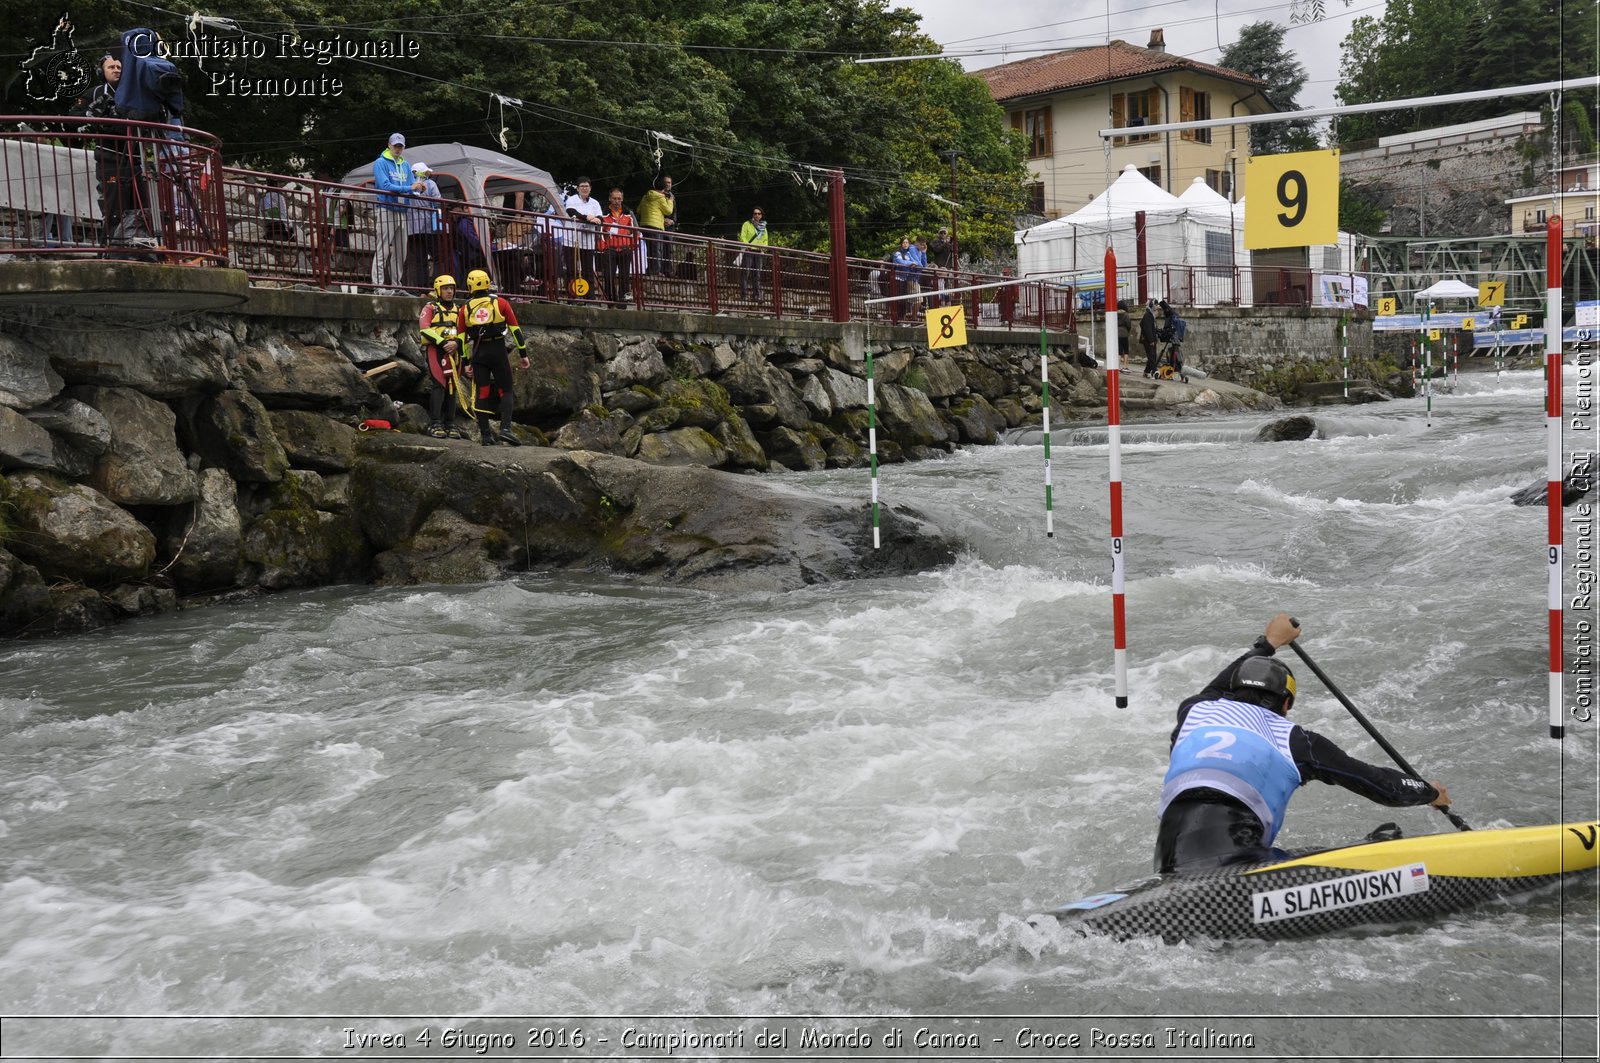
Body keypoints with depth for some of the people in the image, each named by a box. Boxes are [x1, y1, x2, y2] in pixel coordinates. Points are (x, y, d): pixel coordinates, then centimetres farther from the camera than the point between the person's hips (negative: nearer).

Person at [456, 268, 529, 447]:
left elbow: (462, 339, 8)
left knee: (482, 393, 6)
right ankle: (505, 428, -14)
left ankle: (485, 434, 7)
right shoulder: (500, 303, 2)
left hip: (478, 353, 2)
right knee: (506, 391, 3)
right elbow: (515, 329, 1)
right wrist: (523, 354, 6)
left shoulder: (465, 309, 7)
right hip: (498, 351, -2)